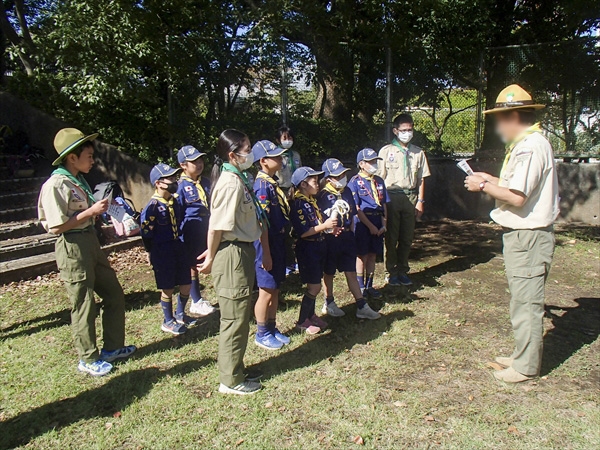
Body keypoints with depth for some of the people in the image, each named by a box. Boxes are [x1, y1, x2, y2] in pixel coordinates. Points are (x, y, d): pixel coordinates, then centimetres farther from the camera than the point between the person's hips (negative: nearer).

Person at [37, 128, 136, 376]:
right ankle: (88, 359, 22)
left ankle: (112, 347, 31)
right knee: (84, 305, 4)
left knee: (114, 294, 16)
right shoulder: (56, 185, -17)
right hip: (72, 247, -9)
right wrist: (91, 211, -19)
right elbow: (56, 226, -21)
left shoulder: (79, 180, 10)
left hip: (91, 242, 9)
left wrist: (98, 209, 1)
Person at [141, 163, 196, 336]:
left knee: (186, 284, 14)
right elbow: (146, 233, -12)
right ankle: (168, 321, 24)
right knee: (167, 288, 5)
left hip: (178, 246, 7)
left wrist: (180, 243, 15)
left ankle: (180, 314, 36)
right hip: (162, 251, -7)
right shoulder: (152, 206, -16)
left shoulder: (175, 200, 5)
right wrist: (151, 254, -6)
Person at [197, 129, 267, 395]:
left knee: (240, 317, 19)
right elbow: (217, 225, -20)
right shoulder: (231, 183, -20)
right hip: (231, 255, -10)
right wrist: (211, 257, -9)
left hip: (243, 252, 10)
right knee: (234, 319, 2)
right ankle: (230, 380, 18)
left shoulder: (238, 179, 11)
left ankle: (236, 370, 34)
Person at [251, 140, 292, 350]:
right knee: (266, 291, 4)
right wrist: (265, 253, -21)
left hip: (278, 241, 9)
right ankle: (262, 334, 19)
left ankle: (272, 329, 31)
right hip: (267, 243, -9)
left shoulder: (272, 182, 9)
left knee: (275, 289, 17)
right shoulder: (262, 185, -19)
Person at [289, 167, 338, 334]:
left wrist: (331, 227, 5)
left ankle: (311, 315, 31)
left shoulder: (312, 201, 11)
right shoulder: (298, 204, -17)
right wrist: (324, 226, -22)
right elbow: (303, 232, -22)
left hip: (319, 246, 9)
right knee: (314, 287, -4)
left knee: (315, 285, 16)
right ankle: (302, 321, 10)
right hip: (307, 248, -9)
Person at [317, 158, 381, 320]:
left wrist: (351, 233, 9)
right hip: (330, 239, -5)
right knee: (329, 273, 12)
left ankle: (362, 306, 13)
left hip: (347, 237, 5)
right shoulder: (322, 196, -13)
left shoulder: (347, 191, 5)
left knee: (351, 272, 9)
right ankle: (329, 303, 30)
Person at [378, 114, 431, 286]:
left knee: (407, 238, 8)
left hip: (411, 197, 3)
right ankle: (391, 272, 13)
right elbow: (380, 178, -1)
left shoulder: (418, 153, 10)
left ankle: (402, 271, 20)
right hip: (392, 196, -3)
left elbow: (421, 178, 10)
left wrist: (420, 200, 2)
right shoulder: (386, 151, 2)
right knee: (391, 238, 2)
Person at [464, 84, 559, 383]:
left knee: (526, 302, 0)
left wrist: (484, 186, -13)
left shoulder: (531, 147, -19)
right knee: (524, 300, 19)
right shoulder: (527, 144, 14)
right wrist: (492, 180, 14)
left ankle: (526, 367, 13)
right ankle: (523, 355, 32)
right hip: (522, 235, 11)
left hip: (528, 237, -11)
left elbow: (517, 197, -26)